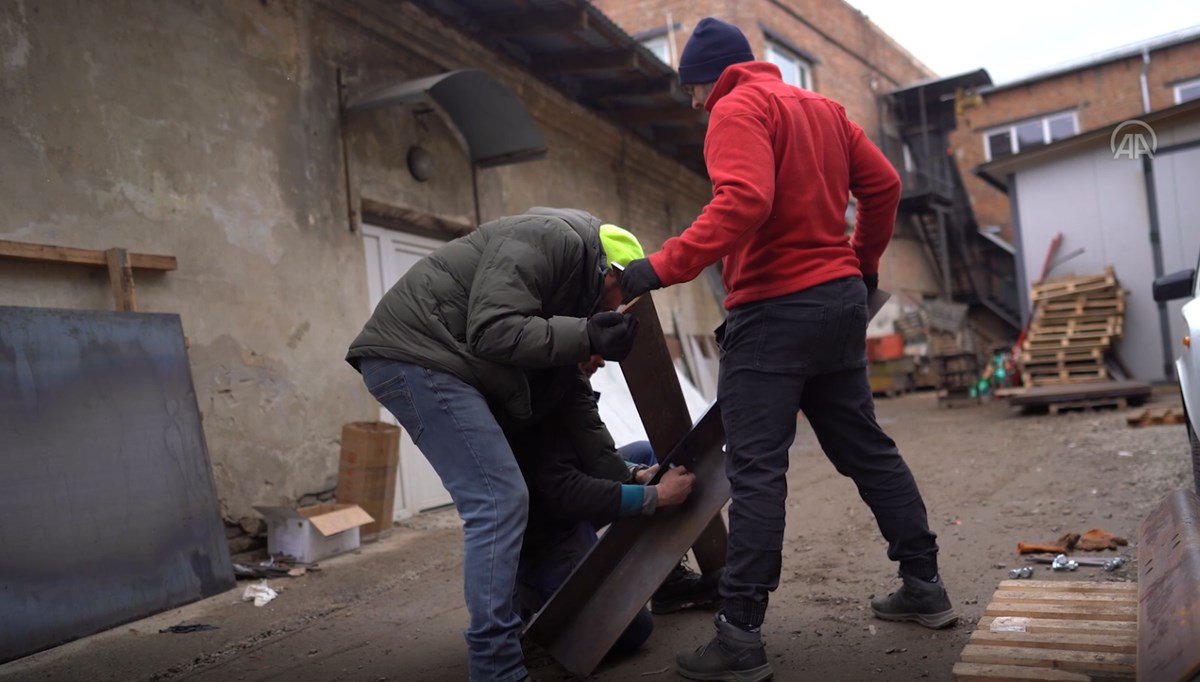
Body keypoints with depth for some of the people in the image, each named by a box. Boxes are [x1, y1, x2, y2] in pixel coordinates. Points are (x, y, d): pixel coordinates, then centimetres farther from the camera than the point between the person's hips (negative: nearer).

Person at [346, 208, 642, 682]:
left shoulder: (577, 286, 18)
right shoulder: (551, 238, -12)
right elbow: (493, 331, -25)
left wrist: (613, 470, 11)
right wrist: (585, 336, -22)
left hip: (434, 361, 11)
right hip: (415, 353, -11)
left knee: (498, 500, 16)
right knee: (499, 502, -14)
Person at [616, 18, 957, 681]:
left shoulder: (738, 108, -7)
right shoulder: (822, 106, 18)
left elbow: (742, 203, -24)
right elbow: (882, 184, 16)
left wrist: (663, 266, -24)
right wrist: (864, 262, 26)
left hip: (775, 309, -8)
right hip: (841, 299, 9)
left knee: (755, 471, -7)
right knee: (866, 447, 17)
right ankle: (924, 585, 26)